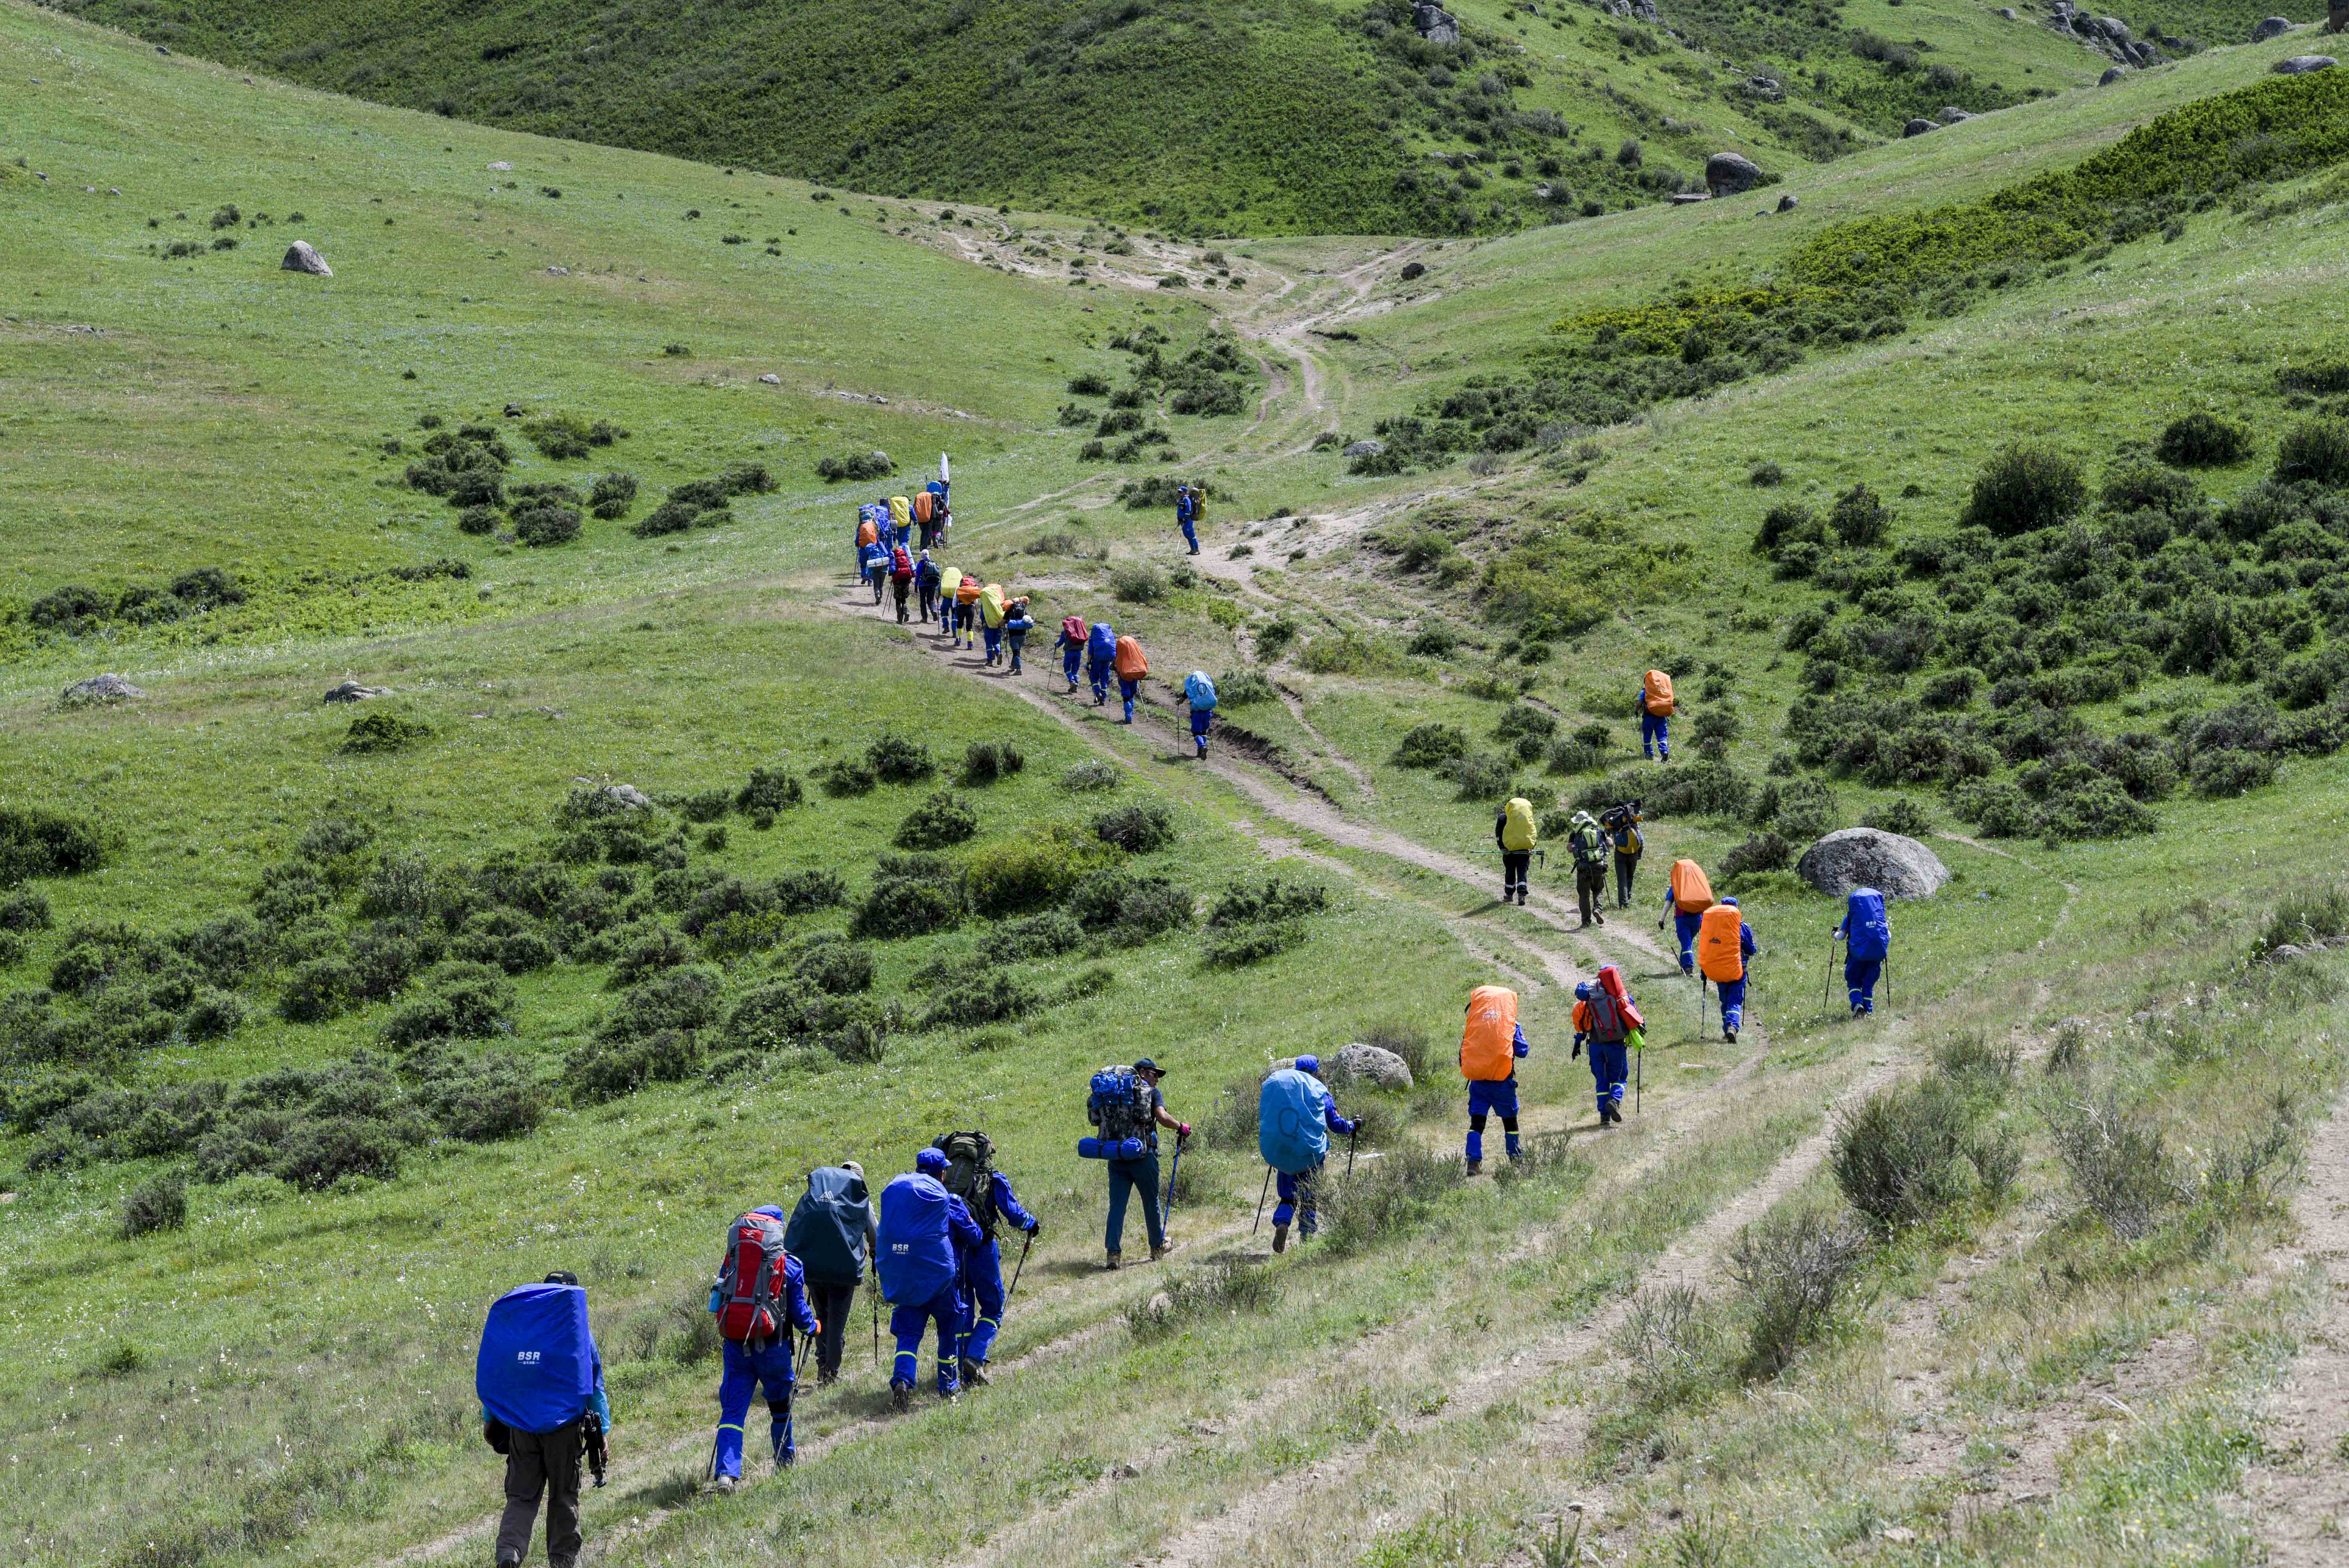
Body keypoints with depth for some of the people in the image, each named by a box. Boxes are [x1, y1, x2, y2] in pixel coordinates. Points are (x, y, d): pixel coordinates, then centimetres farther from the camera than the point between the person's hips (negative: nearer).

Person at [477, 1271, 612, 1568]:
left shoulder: (511, 1326, 7)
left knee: (521, 1497, 5)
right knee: (563, 1498, 11)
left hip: (520, 1427, 2)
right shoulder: (577, 1329, 1)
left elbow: (492, 1377, 9)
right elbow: (595, 1387, 0)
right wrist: (601, 1434, 3)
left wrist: (489, 1421, 15)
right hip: (564, 1427, -2)